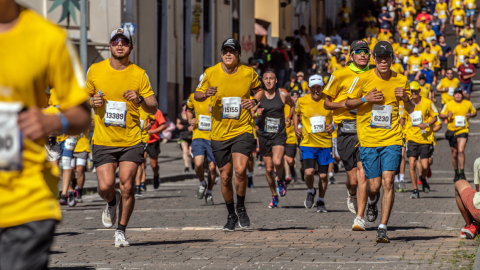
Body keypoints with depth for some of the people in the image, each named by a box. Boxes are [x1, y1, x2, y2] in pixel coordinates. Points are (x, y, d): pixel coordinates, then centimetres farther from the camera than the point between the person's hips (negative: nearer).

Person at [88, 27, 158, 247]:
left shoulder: (139, 74, 0)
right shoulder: (95, 71, 2)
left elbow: (153, 108, 3)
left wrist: (140, 99, -18)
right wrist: (92, 102, -7)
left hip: (131, 141, 0)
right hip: (103, 141, 0)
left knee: (127, 188, -7)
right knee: (105, 187, -10)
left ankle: (121, 231, 12)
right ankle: (112, 203, 27)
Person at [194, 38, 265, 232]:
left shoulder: (248, 73, -2)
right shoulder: (210, 73, -3)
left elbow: (259, 89, 17)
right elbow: (197, 95, 8)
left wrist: (255, 101, -4)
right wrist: (206, 94, -14)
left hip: (243, 130, -1)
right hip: (219, 133, 1)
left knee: (240, 170, -20)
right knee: (225, 176, 6)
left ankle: (241, 208, 4)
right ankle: (231, 215, 26)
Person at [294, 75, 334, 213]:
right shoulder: (302, 101, -2)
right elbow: (296, 113, 19)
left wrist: (333, 126, -8)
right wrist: (296, 128, 5)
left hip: (325, 143, 1)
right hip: (308, 143, -1)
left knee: (323, 175, 5)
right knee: (309, 172, -16)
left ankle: (321, 201, 27)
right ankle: (311, 191, 16)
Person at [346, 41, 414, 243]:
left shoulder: (401, 81, 3)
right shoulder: (364, 79, -3)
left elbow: (410, 110, 15)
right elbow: (348, 104, 6)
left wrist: (406, 99, -7)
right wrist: (365, 99, -13)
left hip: (392, 140, 0)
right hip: (368, 140, 0)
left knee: (387, 181, -13)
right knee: (374, 186, 1)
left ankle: (383, 228, -9)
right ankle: (373, 199, 40)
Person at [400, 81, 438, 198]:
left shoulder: (427, 103, -2)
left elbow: (434, 117, 5)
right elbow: (402, 119, 16)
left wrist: (426, 124, -13)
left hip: (425, 139, -1)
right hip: (411, 138, 1)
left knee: (424, 166, -5)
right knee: (412, 164, -10)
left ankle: (423, 179, 31)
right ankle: (415, 190, 1)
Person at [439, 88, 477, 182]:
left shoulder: (468, 104, 3)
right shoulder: (448, 105, 1)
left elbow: (474, 112, 16)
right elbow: (441, 115, 6)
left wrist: (470, 115, -7)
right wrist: (447, 115, -16)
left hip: (463, 131, -1)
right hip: (451, 131, 2)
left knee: (461, 151, -20)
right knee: (454, 154, 9)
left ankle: (462, 172, -12)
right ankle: (456, 173, 27)